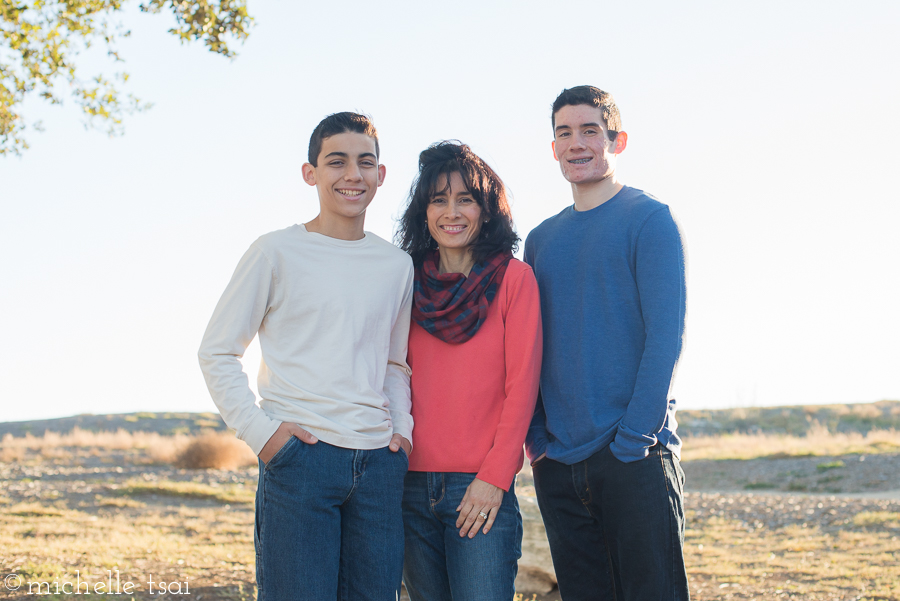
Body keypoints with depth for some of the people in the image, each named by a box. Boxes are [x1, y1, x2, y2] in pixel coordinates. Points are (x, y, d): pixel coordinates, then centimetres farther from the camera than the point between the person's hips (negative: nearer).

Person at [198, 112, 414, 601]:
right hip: (299, 458, -4)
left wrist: (402, 427, 8)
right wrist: (259, 430, -8)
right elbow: (217, 353, 2)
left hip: (379, 464, 4)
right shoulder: (277, 253, 0)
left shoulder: (397, 266, 13)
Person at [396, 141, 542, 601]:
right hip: (413, 484, 4)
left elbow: (522, 382, -4)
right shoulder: (410, 283, 12)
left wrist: (495, 477, -11)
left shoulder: (513, 278, 1)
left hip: (483, 490, -4)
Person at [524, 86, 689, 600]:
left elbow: (665, 336, -10)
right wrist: (535, 436, 1)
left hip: (635, 456, -5)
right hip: (557, 463, 5)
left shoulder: (648, 219, -2)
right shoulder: (542, 239, 14)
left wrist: (633, 440, -15)